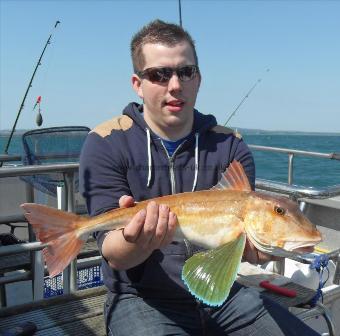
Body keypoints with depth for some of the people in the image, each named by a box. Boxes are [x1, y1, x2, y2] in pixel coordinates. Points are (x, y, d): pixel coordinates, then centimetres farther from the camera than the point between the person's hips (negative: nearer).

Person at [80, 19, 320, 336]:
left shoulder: (229, 146, 1)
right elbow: (115, 257, -12)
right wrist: (136, 241, -34)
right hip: (142, 298, -4)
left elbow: (247, 247, -5)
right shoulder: (106, 144, -7)